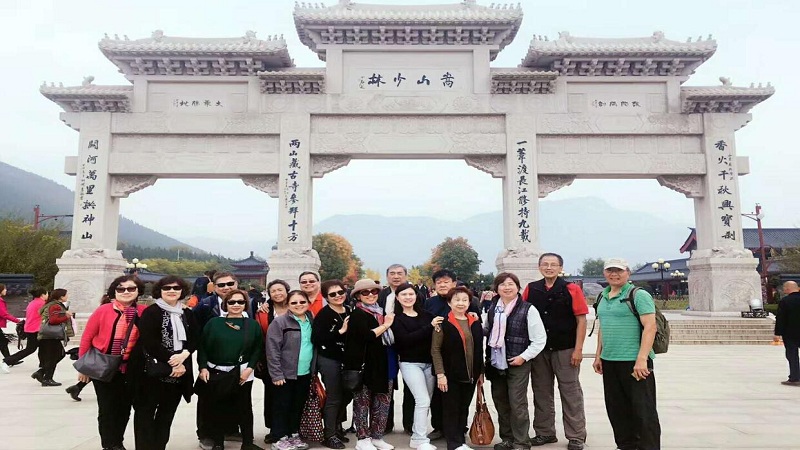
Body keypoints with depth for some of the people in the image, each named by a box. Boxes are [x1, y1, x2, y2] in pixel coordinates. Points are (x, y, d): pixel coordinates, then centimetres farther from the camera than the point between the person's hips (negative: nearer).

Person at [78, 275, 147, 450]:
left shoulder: (144, 312, -5)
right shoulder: (103, 310, -9)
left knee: (124, 407, 13)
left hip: (130, 368, 2)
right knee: (107, 408, 6)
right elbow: (87, 337, -3)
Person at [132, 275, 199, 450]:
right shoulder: (151, 312, -7)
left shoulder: (187, 314, 11)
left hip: (179, 371, 5)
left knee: (167, 412, 12)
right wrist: (171, 362, -16)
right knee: (146, 411, 2)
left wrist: (183, 355, -14)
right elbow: (149, 342, -15)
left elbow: (195, 339, 7)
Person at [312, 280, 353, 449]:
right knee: (334, 397, 0)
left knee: (346, 394, 13)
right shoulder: (323, 314, -13)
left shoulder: (349, 312, 6)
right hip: (329, 360, -6)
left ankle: (337, 427, 32)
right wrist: (340, 331, -24)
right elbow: (316, 339, -22)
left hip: (346, 359, 6)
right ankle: (329, 435, 15)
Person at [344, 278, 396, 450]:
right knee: (362, 402, 4)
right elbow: (367, 335, -22)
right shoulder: (357, 315, -7)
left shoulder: (381, 313, 14)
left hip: (383, 365, 7)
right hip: (364, 366, -7)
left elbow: (391, 338, 20)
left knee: (383, 403, 9)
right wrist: (385, 325, -11)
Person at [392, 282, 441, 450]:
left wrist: (438, 326, -15)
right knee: (423, 401, -13)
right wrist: (429, 326, -20)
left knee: (425, 402, 8)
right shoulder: (396, 318, -4)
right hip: (410, 364, -4)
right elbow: (405, 339, -17)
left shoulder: (425, 314, 8)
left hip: (429, 363, 5)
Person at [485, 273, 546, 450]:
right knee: (500, 402, 13)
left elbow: (540, 339, -9)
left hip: (517, 364, -6)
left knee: (517, 404, -2)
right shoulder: (492, 309, 7)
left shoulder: (527, 309, -10)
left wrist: (523, 356, -14)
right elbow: (486, 331, 21)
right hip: (496, 363, 6)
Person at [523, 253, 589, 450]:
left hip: (565, 350, -3)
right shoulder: (531, 289, 4)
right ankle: (544, 432, 26)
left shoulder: (571, 289, -6)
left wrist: (578, 349, -11)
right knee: (541, 392, 12)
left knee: (570, 393, 5)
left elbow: (581, 320, -6)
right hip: (538, 350, 4)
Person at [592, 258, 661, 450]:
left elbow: (650, 327, -15)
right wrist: (598, 356, 17)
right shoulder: (603, 297, 14)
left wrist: (641, 359, -22)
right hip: (609, 362, 7)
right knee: (616, 409, 14)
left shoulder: (638, 295, -8)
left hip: (634, 362, -7)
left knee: (643, 410, 0)